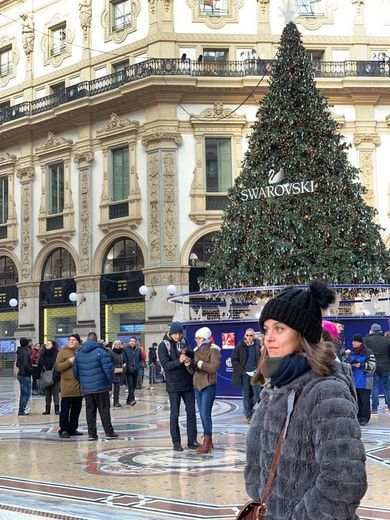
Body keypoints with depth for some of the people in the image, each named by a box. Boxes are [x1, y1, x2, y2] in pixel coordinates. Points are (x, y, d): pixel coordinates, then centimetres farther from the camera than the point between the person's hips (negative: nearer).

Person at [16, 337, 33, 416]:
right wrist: (31, 371, -14)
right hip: (25, 375, -10)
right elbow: (26, 365, -26)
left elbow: (17, 364, 19)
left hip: (20, 374, 10)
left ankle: (22, 409, 22)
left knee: (23, 393, 17)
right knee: (27, 393, -5)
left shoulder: (20, 352, 11)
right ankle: (21, 410, -5)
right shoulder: (26, 352, -18)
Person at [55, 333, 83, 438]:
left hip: (79, 386, 6)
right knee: (65, 409, -6)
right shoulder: (63, 352, 0)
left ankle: (73, 429, 21)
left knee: (76, 409, 11)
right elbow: (57, 367, -7)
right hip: (67, 386, -5)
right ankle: (63, 430, -1)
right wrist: (69, 362, -17)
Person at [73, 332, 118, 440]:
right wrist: (110, 381, 0)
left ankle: (91, 433, 8)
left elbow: (76, 371, 10)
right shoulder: (100, 352, -9)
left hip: (86, 388, 4)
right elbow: (108, 369, -14)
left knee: (90, 411, 8)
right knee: (104, 410, 3)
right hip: (101, 387, -4)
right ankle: (109, 432, 6)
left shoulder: (78, 354, 7)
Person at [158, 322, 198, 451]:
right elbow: (165, 364, -16)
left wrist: (187, 352, -16)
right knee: (174, 414, 2)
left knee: (191, 412, 6)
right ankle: (176, 442, 10)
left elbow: (193, 356, 5)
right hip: (173, 385, -4)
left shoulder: (184, 343, 7)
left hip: (188, 384, 5)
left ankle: (192, 440, 14)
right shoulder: (164, 345, -7)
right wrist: (179, 361, -33)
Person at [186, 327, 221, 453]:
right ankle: (208, 441, 20)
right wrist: (188, 363, -7)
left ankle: (207, 444, -6)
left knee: (205, 414, -10)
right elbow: (192, 370, 12)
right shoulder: (197, 350, 12)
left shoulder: (213, 350, -8)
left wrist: (200, 364, -21)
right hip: (197, 385, 8)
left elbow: (215, 367, -22)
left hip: (209, 386, -8)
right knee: (202, 414, 11)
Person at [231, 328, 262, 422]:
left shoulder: (258, 345, 3)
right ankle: (249, 415, 10)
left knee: (258, 395, 0)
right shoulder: (240, 346, -1)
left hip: (255, 373, 1)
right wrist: (244, 372, -8)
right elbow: (234, 360, -1)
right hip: (244, 374, -1)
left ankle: (248, 410, 24)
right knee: (246, 395, 1)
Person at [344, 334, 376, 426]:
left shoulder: (368, 353, -5)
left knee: (365, 400, -2)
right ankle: (358, 417, 16)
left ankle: (365, 418, 4)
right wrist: (346, 356, -6)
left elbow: (372, 366, -12)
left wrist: (360, 365, -15)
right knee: (356, 400, 9)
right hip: (354, 381, 5)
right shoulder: (351, 352, 12)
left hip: (364, 382, -5)